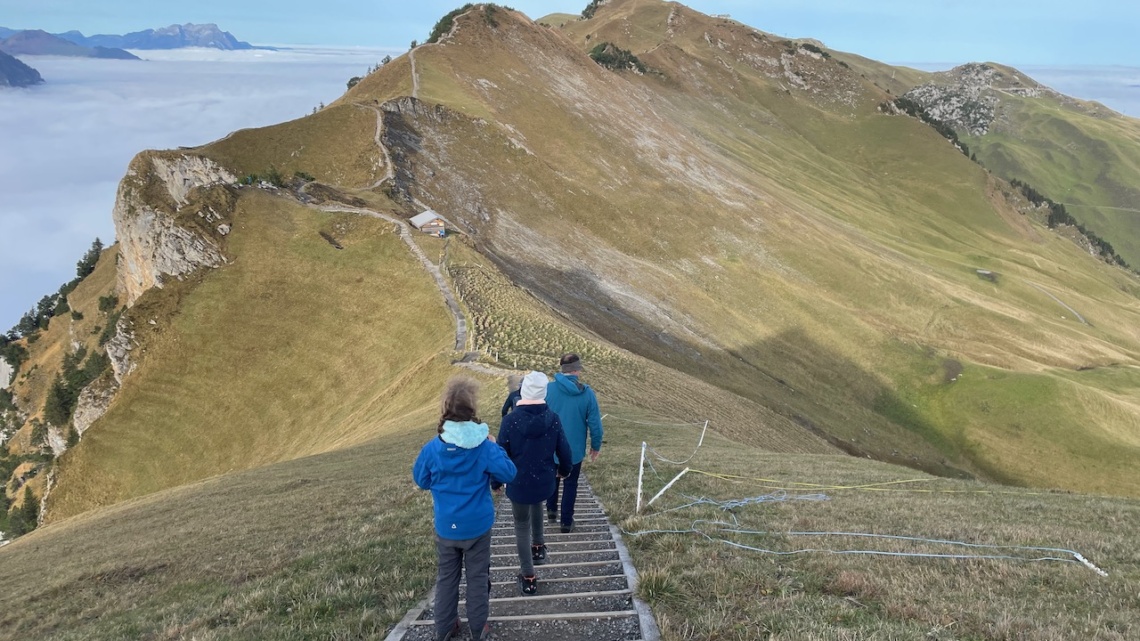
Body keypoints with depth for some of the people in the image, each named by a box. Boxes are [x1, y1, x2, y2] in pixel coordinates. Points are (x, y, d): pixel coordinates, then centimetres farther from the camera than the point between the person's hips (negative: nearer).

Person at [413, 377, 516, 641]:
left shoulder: (432, 448, -13)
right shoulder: (485, 446, -18)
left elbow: (421, 480, 2)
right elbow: (509, 474, -8)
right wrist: (494, 447, 2)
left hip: (445, 526, 2)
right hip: (477, 526, -1)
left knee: (446, 577, 19)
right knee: (478, 578, 14)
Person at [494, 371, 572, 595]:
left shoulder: (511, 419, -17)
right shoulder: (552, 419, -11)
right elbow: (564, 450, -2)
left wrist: (495, 482, 5)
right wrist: (564, 470, 20)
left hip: (518, 483, -2)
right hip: (545, 482, 3)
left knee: (522, 526, 14)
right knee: (536, 504, 37)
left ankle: (528, 578, 19)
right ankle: (538, 546, 39)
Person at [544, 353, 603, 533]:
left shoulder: (547, 390, -14)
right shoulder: (587, 393, -13)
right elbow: (595, 423, -8)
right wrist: (596, 446, 7)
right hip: (574, 449, 0)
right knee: (570, 484, 16)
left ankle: (551, 509, 29)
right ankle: (567, 521, 23)